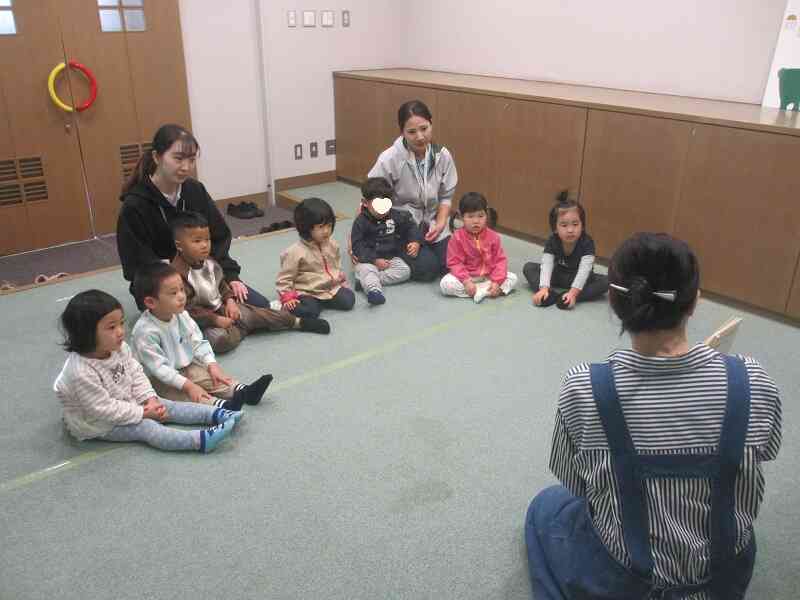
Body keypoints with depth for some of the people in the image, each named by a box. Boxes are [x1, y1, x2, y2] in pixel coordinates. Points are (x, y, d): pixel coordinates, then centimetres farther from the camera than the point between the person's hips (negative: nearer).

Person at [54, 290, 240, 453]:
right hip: (98, 424, -8)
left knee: (165, 406, -3)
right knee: (146, 427, -22)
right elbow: (103, 410, -31)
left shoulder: (118, 348, -10)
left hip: (126, 403, 8)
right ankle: (201, 440, -37)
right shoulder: (81, 373, -35)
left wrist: (149, 399, -12)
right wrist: (141, 413, -24)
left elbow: (136, 374, 1)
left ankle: (215, 413, -7)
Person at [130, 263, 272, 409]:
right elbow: (159, 368, -28)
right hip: (159, 379, -7)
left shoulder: (181, 315, -5)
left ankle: (244, 391, -23)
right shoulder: (145, 331, -28)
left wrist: (212, 365, -12)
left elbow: (198, 342, 1)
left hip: (186, 367, 8)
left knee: (210, 377, -9)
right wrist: (188, 385, -31)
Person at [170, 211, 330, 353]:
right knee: (221, 338, -34)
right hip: (201, 322, -7)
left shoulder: (208, 262, 1)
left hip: (220, 309, 7)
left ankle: (297, 322, 5)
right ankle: (242, 328, -3)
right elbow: (186, 310, -24)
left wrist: (230, 300, -2)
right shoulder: (178, 274, -25)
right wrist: (215, 320, -23)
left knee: (255, 314, -6)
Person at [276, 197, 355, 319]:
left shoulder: (332, 244, 2)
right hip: (307, 292, -6)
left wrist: (342, 281, 19)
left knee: (348, 300, -13)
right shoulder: (295, 252, -18)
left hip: (332, 287, 6)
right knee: (309, 311, -30)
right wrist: (287, 298, -18)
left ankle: (321, 301, 7)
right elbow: (284, 278, -12)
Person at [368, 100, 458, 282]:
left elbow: (446, 195, 4)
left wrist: (440, 223, -12)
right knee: (427, 269, -15)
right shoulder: (389, 159, -21)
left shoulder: (443, 156, -8)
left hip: (431, 225, 4)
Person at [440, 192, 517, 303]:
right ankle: (485, 291, -27)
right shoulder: (457, 237, -11)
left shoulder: (493, 236, -5)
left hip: (488, 277, 2)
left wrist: (497, 281, -19)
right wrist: (466, 281, -26)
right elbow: (454, 263, -13)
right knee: (445, 283, -28)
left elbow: (500, 260, -5)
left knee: (513, 278, -15)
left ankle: (481, 291, -26)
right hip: (467, 277, -2)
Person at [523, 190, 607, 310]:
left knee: (606, 281, -28)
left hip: (579, 278, -2)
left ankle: (565, 297, -39)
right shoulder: (552, 241, -18)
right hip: (558, 276, 2)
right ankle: (549, 294, -36)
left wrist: (573, 292, -47)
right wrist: (544, 288, -45)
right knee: (528, 267, -14)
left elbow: (584, 269, -34)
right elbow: (546, 265, -28)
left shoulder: (587, 242, -25)